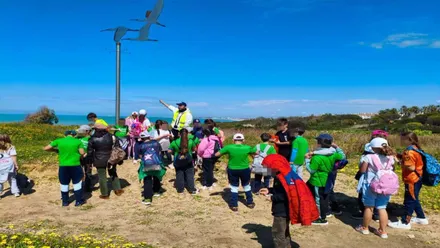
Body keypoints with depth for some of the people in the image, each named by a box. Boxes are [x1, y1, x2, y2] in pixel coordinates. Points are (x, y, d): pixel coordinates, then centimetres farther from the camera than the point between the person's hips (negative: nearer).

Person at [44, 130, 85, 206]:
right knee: (77, 183, 12)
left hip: (63, 166, 2)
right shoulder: (78, 141, -3)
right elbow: (82, 153, -5)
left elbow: (46, 148, 4)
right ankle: (78, 201, 15)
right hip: (75, 165, -1)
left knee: (64, 184, 15)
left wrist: (55, 149, 19)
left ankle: (65, 202, 24)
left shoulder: (59, 141, 1)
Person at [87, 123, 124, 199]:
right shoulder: (111, 136, -5)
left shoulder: (93, 139, -9)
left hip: (99, 161, -2)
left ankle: (105, 194, 14)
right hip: (111, 159, 3)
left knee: (102, 177, 7)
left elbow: (90, 151, -2)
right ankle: (117, 189, 24)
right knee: (113, 174, 21)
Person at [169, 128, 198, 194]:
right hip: (188, 162, 0)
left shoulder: (175, 142, -9)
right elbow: (194, 149, 8)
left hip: (178, 162, 0)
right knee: (190, 175, 9)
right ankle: (192, 190, 13)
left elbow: (170, 151, -3)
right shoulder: (190, 141, -7)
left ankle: (180, 190, 19)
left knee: (179, 176, 12)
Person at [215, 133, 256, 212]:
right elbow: (257, 152, 6)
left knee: (234, 187, 14)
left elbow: (216, 154, -7)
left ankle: (234, 205, 16)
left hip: (232, 170, -1)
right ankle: (250, 203, 34)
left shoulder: (229, 147, -13)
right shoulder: (247, 148, -11)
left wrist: (225, 152, 9)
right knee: (246, 186, 22)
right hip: (244, 170, 1)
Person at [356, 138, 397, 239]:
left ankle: (365, 228, 24)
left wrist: (364, 161, 6)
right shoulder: (390, 158, 0)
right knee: (382, 208, 11)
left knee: (369, 207, 10)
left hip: (371, 186, -4)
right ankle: (382, 231, 16)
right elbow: (391, 170, 12)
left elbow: (362, 170, -8)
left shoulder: (369, 157, -14)